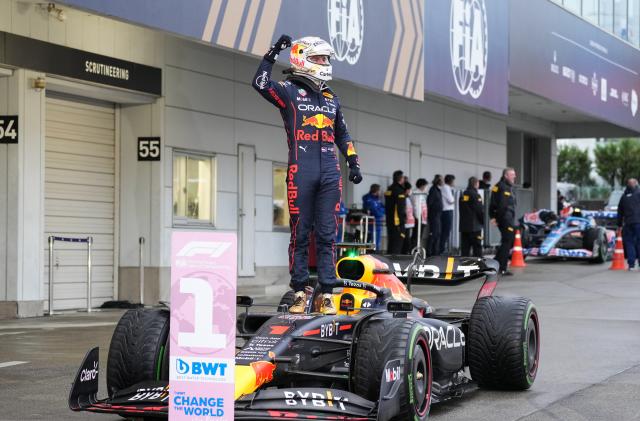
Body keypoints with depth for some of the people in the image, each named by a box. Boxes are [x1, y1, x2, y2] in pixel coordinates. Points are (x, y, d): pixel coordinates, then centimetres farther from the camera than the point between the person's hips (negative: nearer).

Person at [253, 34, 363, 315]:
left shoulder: (331, 97, 19)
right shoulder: (289, 91, 3)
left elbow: (342, 134, 28)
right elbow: (260, 83, -17)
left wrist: (353, 162, 19)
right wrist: (274, 52, -17)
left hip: (330, 173, 4)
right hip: (301, 172, -4)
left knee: (327, 236, 4)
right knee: (300, 234, 0)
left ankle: (327, 294, 6)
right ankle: (299, 293, 6)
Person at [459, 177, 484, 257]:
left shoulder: (463, 195, 12)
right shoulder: (475, 195, -11)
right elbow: (480, 210, -12)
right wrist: (483, 221, 2)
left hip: (463, 226, 7)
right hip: (474, 226, -7)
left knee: (464, 248, 8)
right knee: (477, 247, -4)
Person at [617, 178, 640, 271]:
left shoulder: (624, 196, 14)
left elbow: (620, 212, 17)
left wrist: (619, 225, 22)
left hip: (628, 224, 4)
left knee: (629, 243, 6)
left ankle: (631, 265, 0)